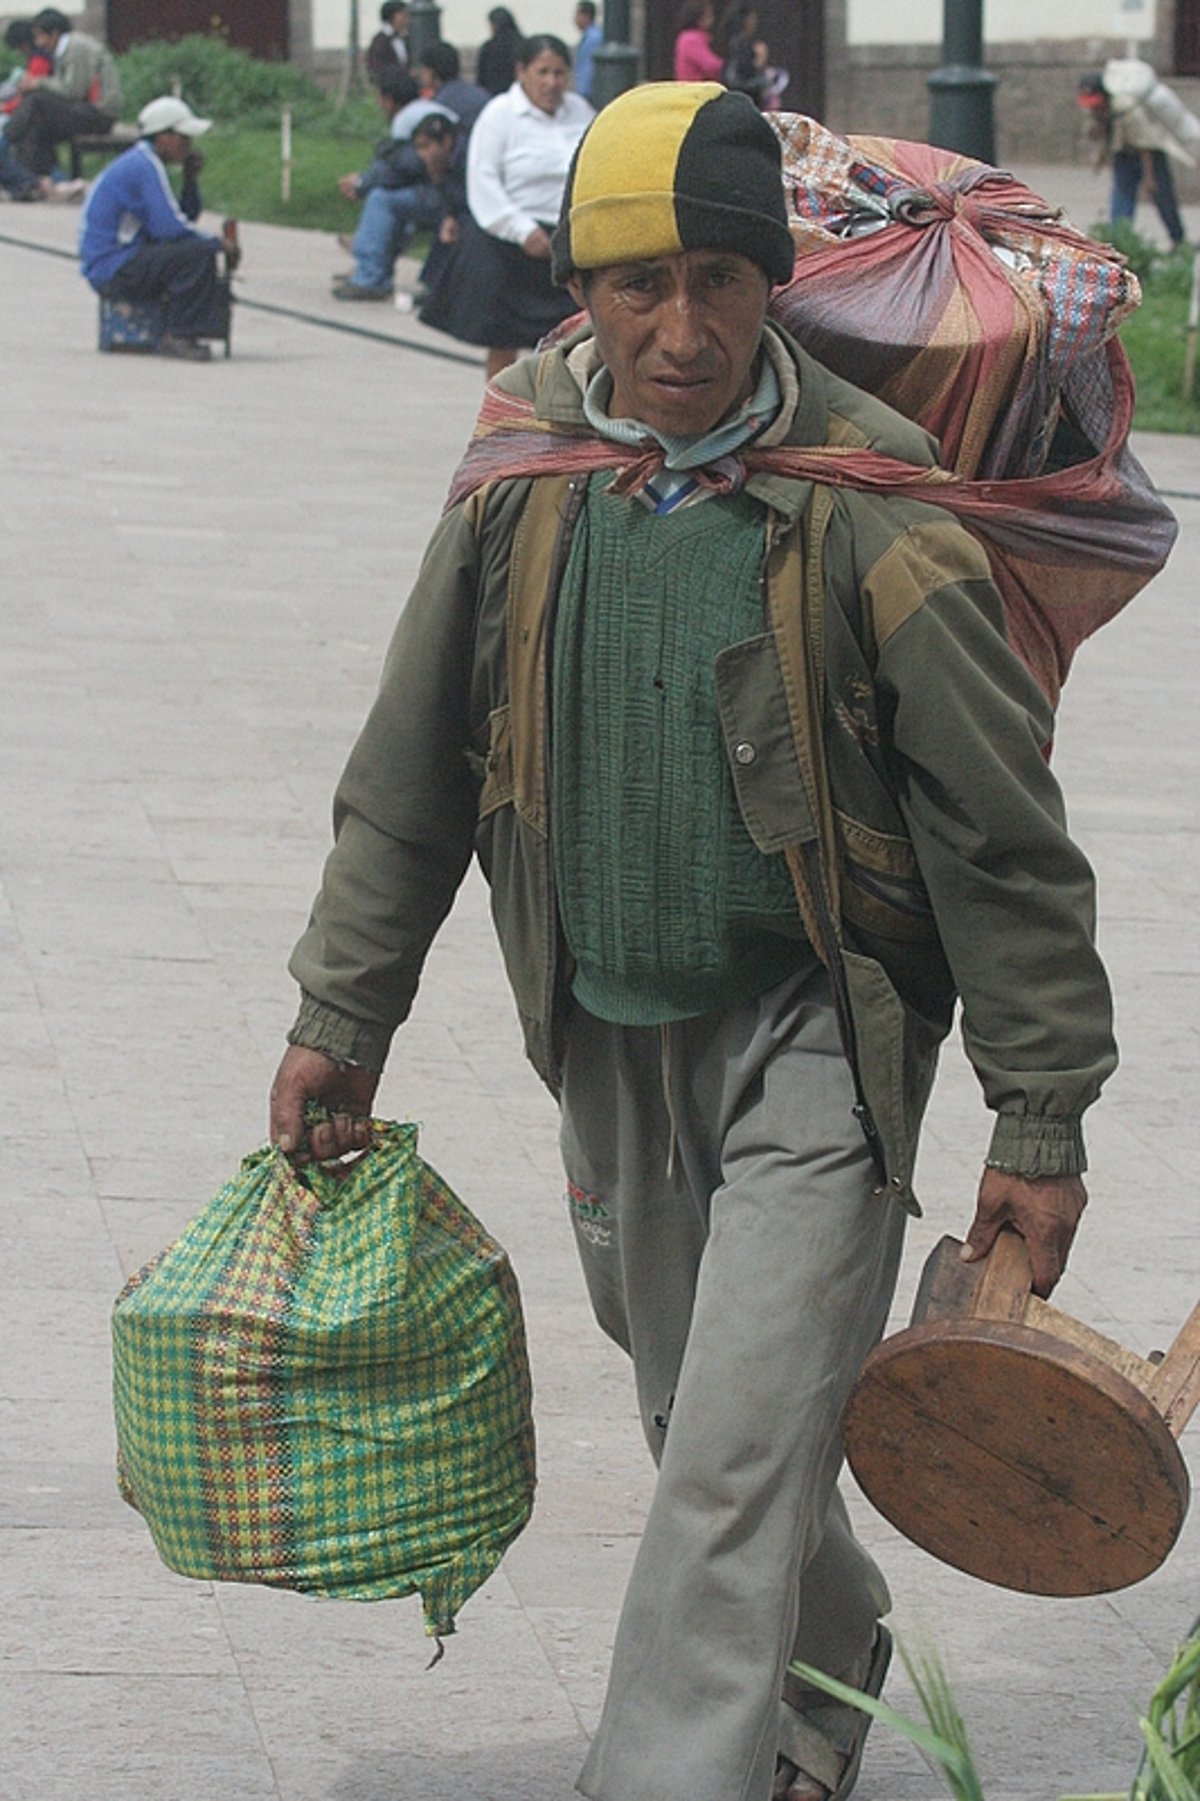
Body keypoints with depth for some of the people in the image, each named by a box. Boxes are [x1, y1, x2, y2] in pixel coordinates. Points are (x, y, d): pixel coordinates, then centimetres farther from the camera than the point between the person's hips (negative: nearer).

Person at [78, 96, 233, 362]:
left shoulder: (144, 163, 18)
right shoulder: (145, 167, -15)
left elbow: (188, 217, 20)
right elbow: (169, 228, -23)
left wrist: (190, 180, 5)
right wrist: (218, 244, -11)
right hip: (114, 268, -11)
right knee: (199, 253, -24)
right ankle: (178, 337, -19)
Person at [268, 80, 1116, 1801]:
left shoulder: (866, 516, -17)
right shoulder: (520, 482, -3)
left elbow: (1004, 838, -12)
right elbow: (412, 776, 9)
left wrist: (1041, 1122, -10)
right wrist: (342, 1016, 11)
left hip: (818, 1031, -5)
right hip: (610, 1033, 5)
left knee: (740, 1450, -11)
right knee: (703, 1417, 19)